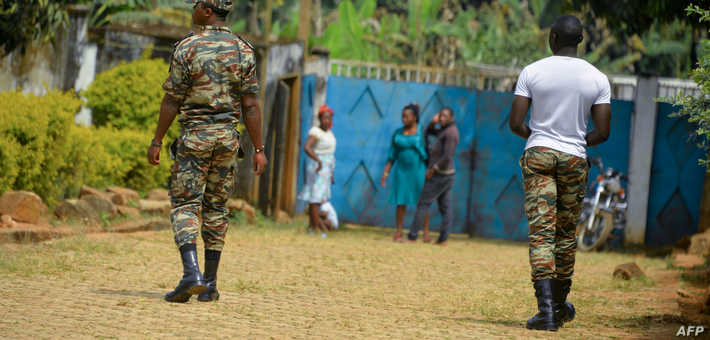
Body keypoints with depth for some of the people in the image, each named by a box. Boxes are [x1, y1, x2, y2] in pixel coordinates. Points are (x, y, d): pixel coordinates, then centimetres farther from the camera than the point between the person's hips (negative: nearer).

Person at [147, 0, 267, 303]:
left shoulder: (187, 48, -8)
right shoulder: (243, 51, 2)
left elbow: (172, 100, -7)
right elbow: (250, 105, 0)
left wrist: (157, 141, 0)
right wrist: (258, 149, 3)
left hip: (194, 134, -4)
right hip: (228, 136, 4)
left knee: (185, 205, -3)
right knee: (216, 208, 11)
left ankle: (191, 274, -22)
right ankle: (210, 284, 12)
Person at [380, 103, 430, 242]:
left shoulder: (422, 132, -5)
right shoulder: (398, 133, 5)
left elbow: (428, 153, -4)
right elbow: (392, 155, 7)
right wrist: (385, 173, 3)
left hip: (419, 169, -3)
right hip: (402, 170, 3)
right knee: (401, 200, 1)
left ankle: (426, 232, 5)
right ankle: (398, 231, 8)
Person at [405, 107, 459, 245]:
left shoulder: (451, 133, -18)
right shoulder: (445, 130, 13)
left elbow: (447, 157, -24)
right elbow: (429, 131, 25)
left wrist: (433, 170, -17)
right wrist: (434, 122, 5)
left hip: (439, 175, -10)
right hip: (448, 175, 10)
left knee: (423, 204, -6)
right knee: (445, 207, 5)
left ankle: (412, 236, -5)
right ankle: (443, 239, 3)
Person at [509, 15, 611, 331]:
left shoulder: (532, 72, -4)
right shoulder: (597, 79, 0)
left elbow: (515, 124, -5)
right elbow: (602, 132, -2)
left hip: (538, 154, -2)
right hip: (574, 160, 2)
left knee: (542, 233, -6)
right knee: (566, 233, 16)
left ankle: (546, 308, -20)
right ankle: (560, 305, 28)